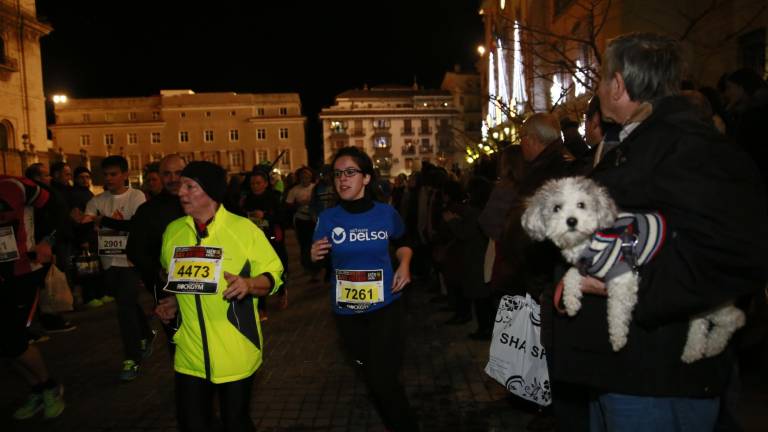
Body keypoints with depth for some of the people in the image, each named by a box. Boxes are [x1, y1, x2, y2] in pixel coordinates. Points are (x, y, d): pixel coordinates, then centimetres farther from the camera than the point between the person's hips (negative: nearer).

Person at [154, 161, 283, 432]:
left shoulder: (243, 228, -10)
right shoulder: (173, 231, 5)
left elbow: (273, 275, -6)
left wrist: (249, 283, -26)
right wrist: (173, 302, 4)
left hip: (235, 354, -3)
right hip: (190, 354, 4)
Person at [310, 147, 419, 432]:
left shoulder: (386, 213, -8)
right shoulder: (328, 218, -8)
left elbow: (402, 244, 12)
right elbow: (315, 267, 0)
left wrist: (404, 265, -7)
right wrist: (314, 256, -22)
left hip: (385, 308, -2)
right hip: (346, 312, 3)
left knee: (384, 380, -3)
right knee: (373, 378, 19)